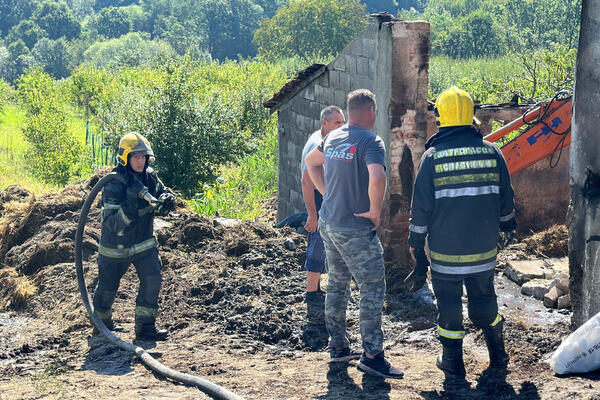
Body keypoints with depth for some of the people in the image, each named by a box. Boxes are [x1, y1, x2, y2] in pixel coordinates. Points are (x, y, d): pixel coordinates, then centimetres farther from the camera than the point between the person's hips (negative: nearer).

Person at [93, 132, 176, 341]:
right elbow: (113, 223, -30)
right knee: (108, 286, 11)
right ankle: (101, 322, 38)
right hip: (116, 245, -4)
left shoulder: (149, 176, -8)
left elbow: (164, 192, 8)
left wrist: (166, 200, -17)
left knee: (152, 279, -11)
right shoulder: (114, 185, -26)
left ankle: (145, 327, -3)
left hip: (144, 242, 4)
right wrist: (131, 202, -43)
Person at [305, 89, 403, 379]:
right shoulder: (370, 142, -16)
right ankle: (372, 355, -1)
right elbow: (377, 178, -34)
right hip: (355, 229, -8)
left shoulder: (332, 138, 8)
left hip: (328, 223, 8)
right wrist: (375, 211, -19)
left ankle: (338, 347, 25)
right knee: (372, 289, -1)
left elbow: (311, 162, 26)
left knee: (337, 285, 17)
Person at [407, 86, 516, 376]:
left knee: (449, 303, 9)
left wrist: (415, 240, 5)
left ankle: (452, 360, 16)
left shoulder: (432, 156, -10)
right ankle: (497, 354, 26)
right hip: (484, 248, 3)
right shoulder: (491, 152, -3)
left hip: (445, 250, -2)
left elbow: (422, 205, -6)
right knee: (484, 298, 18)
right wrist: (507, 226, 24)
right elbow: (505, 199, 7)